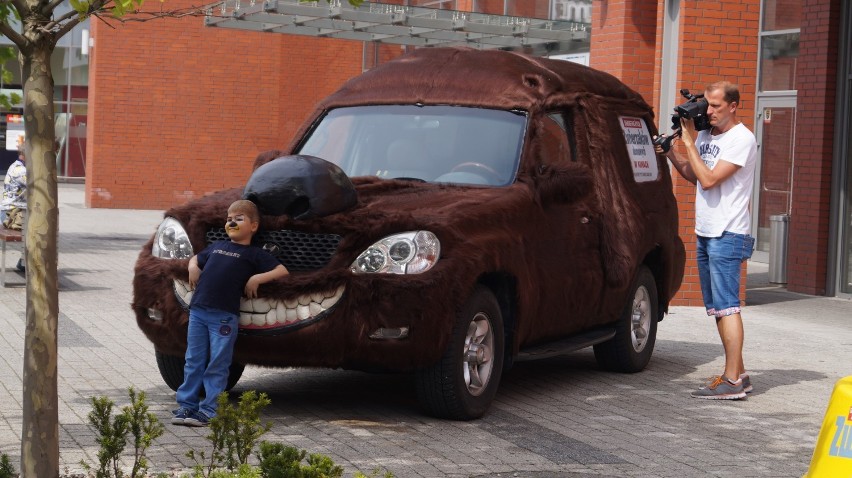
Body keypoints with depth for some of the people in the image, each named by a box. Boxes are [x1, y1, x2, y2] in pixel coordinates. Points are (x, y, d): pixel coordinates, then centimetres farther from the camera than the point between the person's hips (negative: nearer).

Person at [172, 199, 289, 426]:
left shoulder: (254, 254, 5)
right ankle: (186, 404, 13)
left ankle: (209, 410, 1)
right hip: (198, 310, 5)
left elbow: (282, 271, -1)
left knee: (218, 364, -1)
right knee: (193, 361, 8)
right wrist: (193, 267, 13)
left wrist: (257, 278, -12)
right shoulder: (216, 246, 21)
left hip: (225, 315, -5)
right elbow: (197, 258, 36)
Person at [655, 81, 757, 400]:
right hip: (705, 233, 9)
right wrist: (671, 155, 5)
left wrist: (689, 142, -13)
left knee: (726, 306, -11)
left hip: (728, 235, -9)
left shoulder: (741, 140, -12)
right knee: (717, 308, 11)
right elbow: (693, 176, 21)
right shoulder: (705, 135, 13)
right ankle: (738, 374, 17)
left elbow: (709, 179, -19)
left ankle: (732, 381, -12)